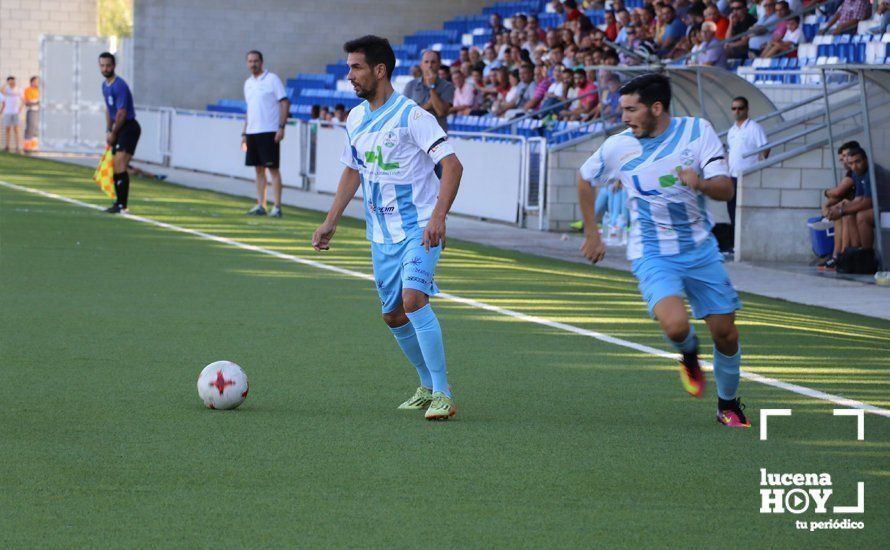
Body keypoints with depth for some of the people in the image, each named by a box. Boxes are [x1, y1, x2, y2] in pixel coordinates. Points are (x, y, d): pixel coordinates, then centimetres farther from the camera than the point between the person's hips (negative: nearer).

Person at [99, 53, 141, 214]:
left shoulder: (119, 86, -17)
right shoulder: (105, 85, 13)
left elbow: (122, 112, -19)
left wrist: (113, 133, -10)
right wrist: (109, 131, 14)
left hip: (129, 127, -9)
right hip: (118, 129, 9)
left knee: (120, 167, -17)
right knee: (114, 168, 11)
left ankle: (122, 205, -18)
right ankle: (119, 202, 19)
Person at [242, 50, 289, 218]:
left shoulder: (272, 79, -5)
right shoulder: (248, 83, 15)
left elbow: (285, 103, -9)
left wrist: (281, 127, -17)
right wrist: (244, 133, 17)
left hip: (269, 132, -7)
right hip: (252, 133, 7)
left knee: (273, 169, -6)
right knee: (259, 169, 8)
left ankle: (277, 207, -5)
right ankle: (260, 206, 12)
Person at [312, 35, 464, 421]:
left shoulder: (412, 116, -15)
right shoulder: (356, 119, 9)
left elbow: (452, 165, -20)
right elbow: (352, 171, 22)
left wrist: (438, 217, -30)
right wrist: (330, 222, 19)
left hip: (419, 229, -8)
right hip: (381, 234, 8)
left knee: (414, 299, -24)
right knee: (393, 315, 10)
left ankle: (442, 394, -18)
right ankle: (428, 386, 28)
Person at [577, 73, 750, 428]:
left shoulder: (698, 131, -7)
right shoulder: (619, 147, -7)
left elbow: (725, 189, -11)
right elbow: (585, 178, 13)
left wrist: (701, 183, -33)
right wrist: (591, 233, 15)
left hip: (701, 249, 2)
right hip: (652, 254, -2)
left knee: (725, 334, 1)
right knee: (675, 325, -27)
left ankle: (728, 405, 27)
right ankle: (688, 355, 10)